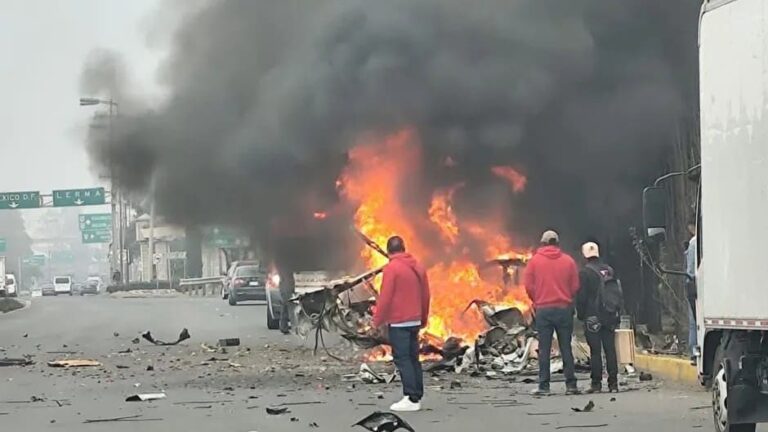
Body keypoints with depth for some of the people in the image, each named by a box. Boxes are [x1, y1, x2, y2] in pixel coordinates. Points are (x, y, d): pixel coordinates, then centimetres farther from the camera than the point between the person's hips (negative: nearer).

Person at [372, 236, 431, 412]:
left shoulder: (392, 268, -12)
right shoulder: (418, 267, 9)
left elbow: (385, 297, -15)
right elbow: (425, 295, 14)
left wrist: (377, 320, -5)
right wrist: (423, 318, 25)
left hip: (398, 323, -7)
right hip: (414, 321, 7)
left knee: (402, 359, -7)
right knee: (413, 359, 12)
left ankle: (412, 398, -12)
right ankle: (417, 396, 13)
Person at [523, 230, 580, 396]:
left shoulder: (535, 261, -1)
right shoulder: (568, 261, 2)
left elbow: (528, 285, -2)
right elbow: (575, 286, 2)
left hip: (543, 309, -1)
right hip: (564, 308, 1)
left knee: (544, 349, 1)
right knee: (566, 348, 5)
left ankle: (544, 386, -1)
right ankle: (571, 385, 3)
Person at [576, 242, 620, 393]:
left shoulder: (584, 272, -9)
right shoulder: (608, 270, 8)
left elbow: (581, 296, -10)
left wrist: (580, 314, 2)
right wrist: (617, 315, 19)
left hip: (592, 318, -5)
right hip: (609, 317, 5)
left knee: (595, 351, -3)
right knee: (610, 350, 6)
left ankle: (596, 383, -4)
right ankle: (613, 383, 5)